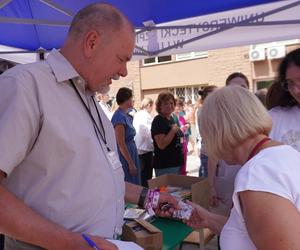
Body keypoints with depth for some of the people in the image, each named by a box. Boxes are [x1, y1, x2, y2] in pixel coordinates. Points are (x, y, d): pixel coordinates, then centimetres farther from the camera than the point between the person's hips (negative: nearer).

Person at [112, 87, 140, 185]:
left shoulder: (126, 115, 9)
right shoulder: (119, 116, -18)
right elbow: (121, 143, -21)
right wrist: (131, 163, -19)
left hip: (131, 152, 9)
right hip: (124, 156, -9)